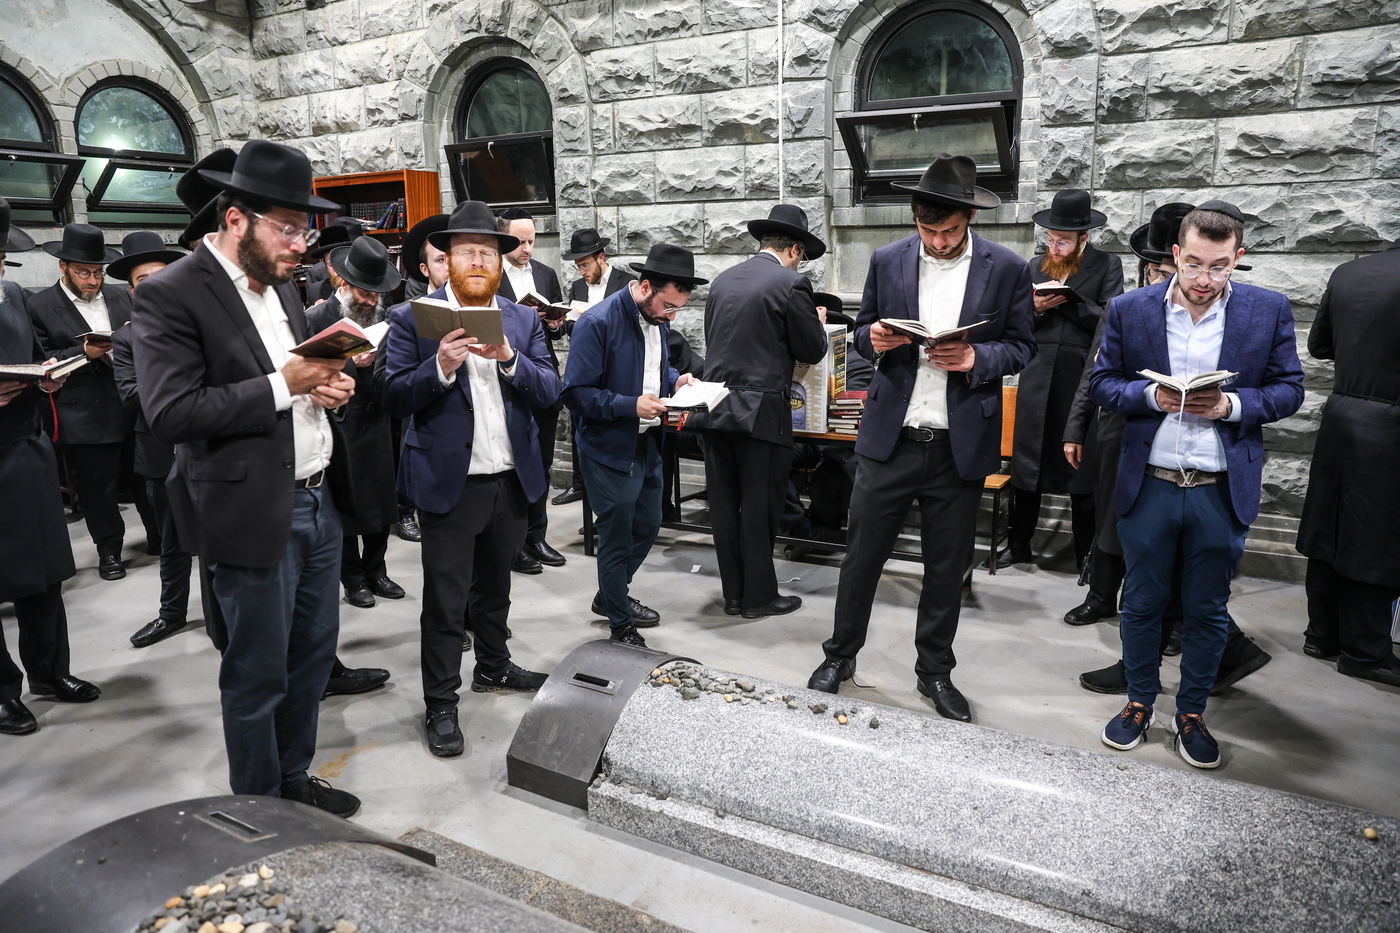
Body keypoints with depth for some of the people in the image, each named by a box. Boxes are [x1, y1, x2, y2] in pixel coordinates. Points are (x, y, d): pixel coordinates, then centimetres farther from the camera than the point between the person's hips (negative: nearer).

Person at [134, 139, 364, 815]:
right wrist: (283, 384, -20)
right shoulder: (170, 295, -12)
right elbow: (171, 411, -21)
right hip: (253, 513, -8)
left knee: (313, 656, 19)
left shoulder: (280, 285, 11)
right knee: (257, 677, 7)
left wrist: (325, 384, 0)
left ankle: (295, 779, 38)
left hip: (318, 501, 8)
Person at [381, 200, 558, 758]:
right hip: (448, 482, -4)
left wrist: (509, 360, -20)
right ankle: (440, 704, 18)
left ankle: (494, 667, 41)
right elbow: (395, 398, -9)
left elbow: (549, 391, -3)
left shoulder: (523, 321, 6)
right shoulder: (412, 318, -4)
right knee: (445, 601, 3)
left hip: (512, 479, 4)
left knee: (495, 586, 22)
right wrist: (441, 367, -25)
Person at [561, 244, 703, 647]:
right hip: (610, 450, -8)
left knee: (648, 526, 21)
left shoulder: (658, 319, 4)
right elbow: (576, 392, -22)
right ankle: (621, 629, 23)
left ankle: (611, 597, 45)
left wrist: (676, 379, 0)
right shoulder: (597, 323, -21)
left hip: (647, 444, 8)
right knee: (617, 541, 4)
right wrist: (631, 406, -29)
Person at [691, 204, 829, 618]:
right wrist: (816, 321, 17)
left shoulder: (722, 281, 12)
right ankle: (759, 596, 14)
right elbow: (812, 350, -4)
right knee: (759, 506, 4)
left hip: (715, 407, 6)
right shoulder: (791, 284, -8)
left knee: (725, 503, 10)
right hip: (760, 412, -6)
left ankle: (733, 594, 20)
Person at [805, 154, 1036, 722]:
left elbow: (1022, 345, 5)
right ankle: (840, 655, 27)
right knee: (862, 553, 8)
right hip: (890, 437, 1)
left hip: (961, 445, 0)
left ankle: (935, 670, 30)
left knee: (948, 566, 11)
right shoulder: (888, 261, 3)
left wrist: (978, 357, -16)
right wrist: (874, 340, -12)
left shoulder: (1007, 269, -1)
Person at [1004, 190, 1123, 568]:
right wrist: (1037, 308, -9)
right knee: (1027, 463, 6)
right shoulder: (1036, 266, 12)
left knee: (1082, 466, 4)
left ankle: (1085, 554, 15)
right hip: (1038, 377, 3)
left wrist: (1067, 300, -15)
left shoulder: (1107, 265, 2)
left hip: (1083, 377, -3)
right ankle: (1019, 546, 18)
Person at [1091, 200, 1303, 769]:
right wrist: (1151, 397, -16)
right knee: (1141, 602, 12)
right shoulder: (1129, 309, -1)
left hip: (1223, 491, 0)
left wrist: (1233, 405, -16)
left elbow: (1288, 389, 3)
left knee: (1208, 611, 12)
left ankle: (1192, 712, 31)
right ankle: (1139, 703, 31)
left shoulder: (1269, 310, -1)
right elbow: (1102, 381, 2)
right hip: (1149, 485, 0)